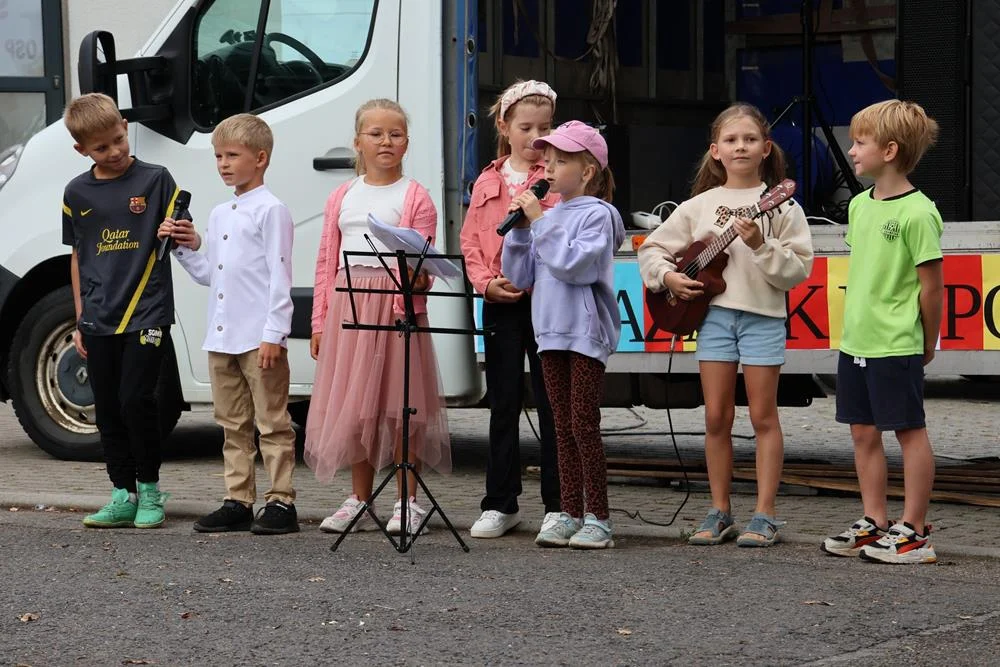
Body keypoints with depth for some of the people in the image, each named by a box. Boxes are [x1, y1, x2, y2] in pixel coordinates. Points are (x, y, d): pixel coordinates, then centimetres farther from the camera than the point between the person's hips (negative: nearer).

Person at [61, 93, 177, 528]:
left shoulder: (155, 180, -2)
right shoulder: (77, 193, 8)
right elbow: (78, 257, 15)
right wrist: (79, 320, 13)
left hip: (147, 313, -4)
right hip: (99, 321, 4)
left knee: (136, 399, -11)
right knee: (108, 411, 7)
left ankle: (150, 488, 6)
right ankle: (123, 496, 17)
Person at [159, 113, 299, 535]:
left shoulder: (270, 211, -7)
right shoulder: (219, 214, 18)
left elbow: (279, 276, -12)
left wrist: (274, 334, -18)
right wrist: (186, 247, 6)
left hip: (260, 338, -8)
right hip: (221, 337, 8)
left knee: (272, 422, -3)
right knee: (233, 424, 11)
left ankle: (280, 502, -1)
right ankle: (238, 502, 16)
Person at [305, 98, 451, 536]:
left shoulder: (414, 197, 2)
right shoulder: (342, 198, 14)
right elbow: (327, 261, 13)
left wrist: (418, 278, -24)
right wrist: (320, 320, 9)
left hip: (395, 306, -4)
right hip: (347, 305, 4)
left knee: (399, 401, -2)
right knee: (353, 403, 8)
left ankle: (407, 503, 5)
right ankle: (359, 501, 17)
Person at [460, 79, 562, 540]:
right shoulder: (487, 183, 13)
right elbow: (471, 242, 9)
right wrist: (487, 282, -5)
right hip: (500, 302, 4)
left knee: (551, 402, 1)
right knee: (503, 403, 8)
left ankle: (557, 505, 7)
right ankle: (500, 504, 15)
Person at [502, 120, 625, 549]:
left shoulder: (597, 214, -8)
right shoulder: (548, 214, 13)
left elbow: (572, 264, -21)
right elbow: (519, 275, 13)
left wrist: (540, 221, -18)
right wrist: (520, 227, 1)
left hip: (586, 332, -7)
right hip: (551, 330, 7)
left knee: (584, 425, -7)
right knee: (564, 427, 9)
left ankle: (597, 518, -2)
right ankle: (569, 514, 13)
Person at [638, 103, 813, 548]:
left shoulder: (781, 206, -1)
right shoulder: (699, 206, 8)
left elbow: (798, 269, -9)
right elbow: (652, 249, 14)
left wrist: (760, 245, -21)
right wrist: (667, 277, -3)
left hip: (762, 315, -3)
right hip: (714, 312, 3)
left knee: (763, 416, 1)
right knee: (717, 417, 5)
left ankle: (764, 516, 5)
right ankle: (720, 514, 13)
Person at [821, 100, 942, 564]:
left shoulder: (918, 213, -16)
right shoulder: (859, 205, 8)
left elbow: (931, 283, -12)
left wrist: (928, 342, -5)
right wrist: (856, 324, 15)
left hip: (896, 346, -8)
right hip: (855, 341, 8)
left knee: (910, 431, 1)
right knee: (863, 432, 13)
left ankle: (914, 532, 7)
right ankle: (875, 523, 23)